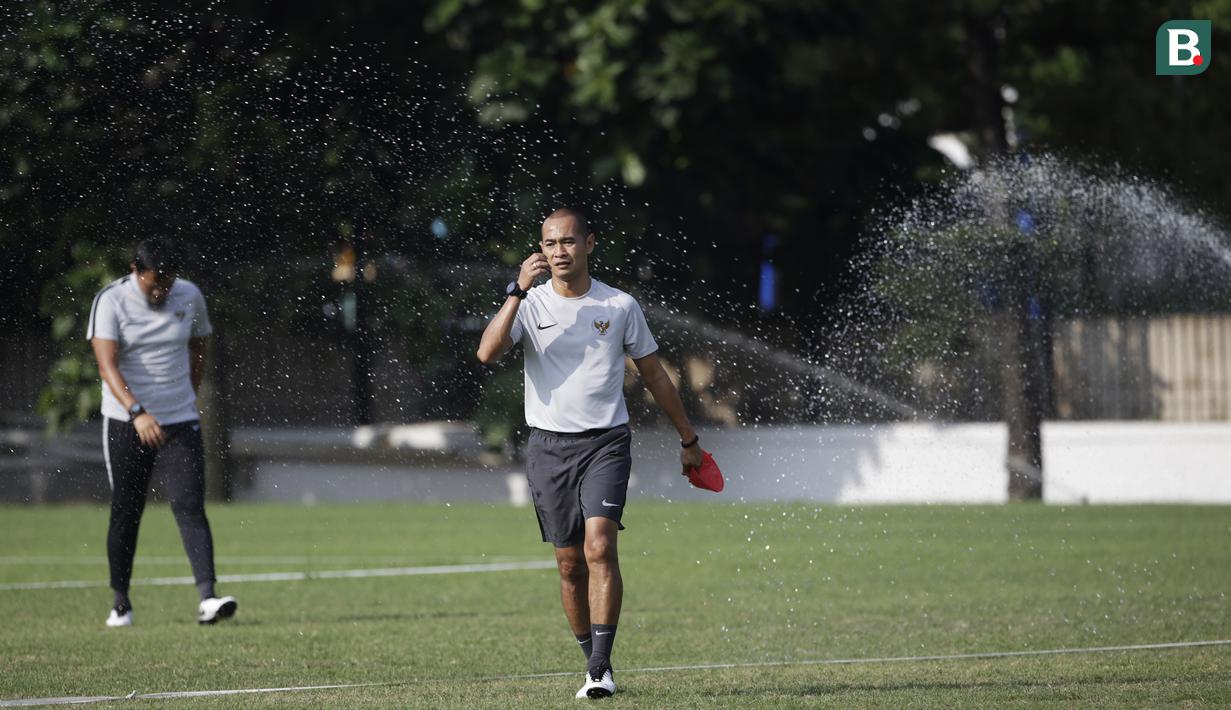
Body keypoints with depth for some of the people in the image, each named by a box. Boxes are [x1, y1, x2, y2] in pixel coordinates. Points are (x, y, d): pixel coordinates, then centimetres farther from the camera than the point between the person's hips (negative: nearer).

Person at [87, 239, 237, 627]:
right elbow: (107, 364, -22)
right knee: (125, 514, 3)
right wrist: (137, 412, -34)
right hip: (125, 424, -2)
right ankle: (121, 602, 17)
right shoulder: (111, 301, -11)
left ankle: (207, 598, -20)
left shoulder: (190, 296, 1)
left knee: (191, 508, -11)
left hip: (180, 421, 2)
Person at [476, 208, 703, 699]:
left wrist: (688, 439, 18)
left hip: (606, 442, -2)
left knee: (599, 547, -19)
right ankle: (594, 664, 17)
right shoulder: (529, 304, 1)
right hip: (549, 445, 2)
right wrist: (518, 290, -22)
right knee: (570, 565, 4)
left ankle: (601, 669, -20)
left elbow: (654, 375, 13)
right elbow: (487, 353, -17)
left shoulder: (620, 305, 3)